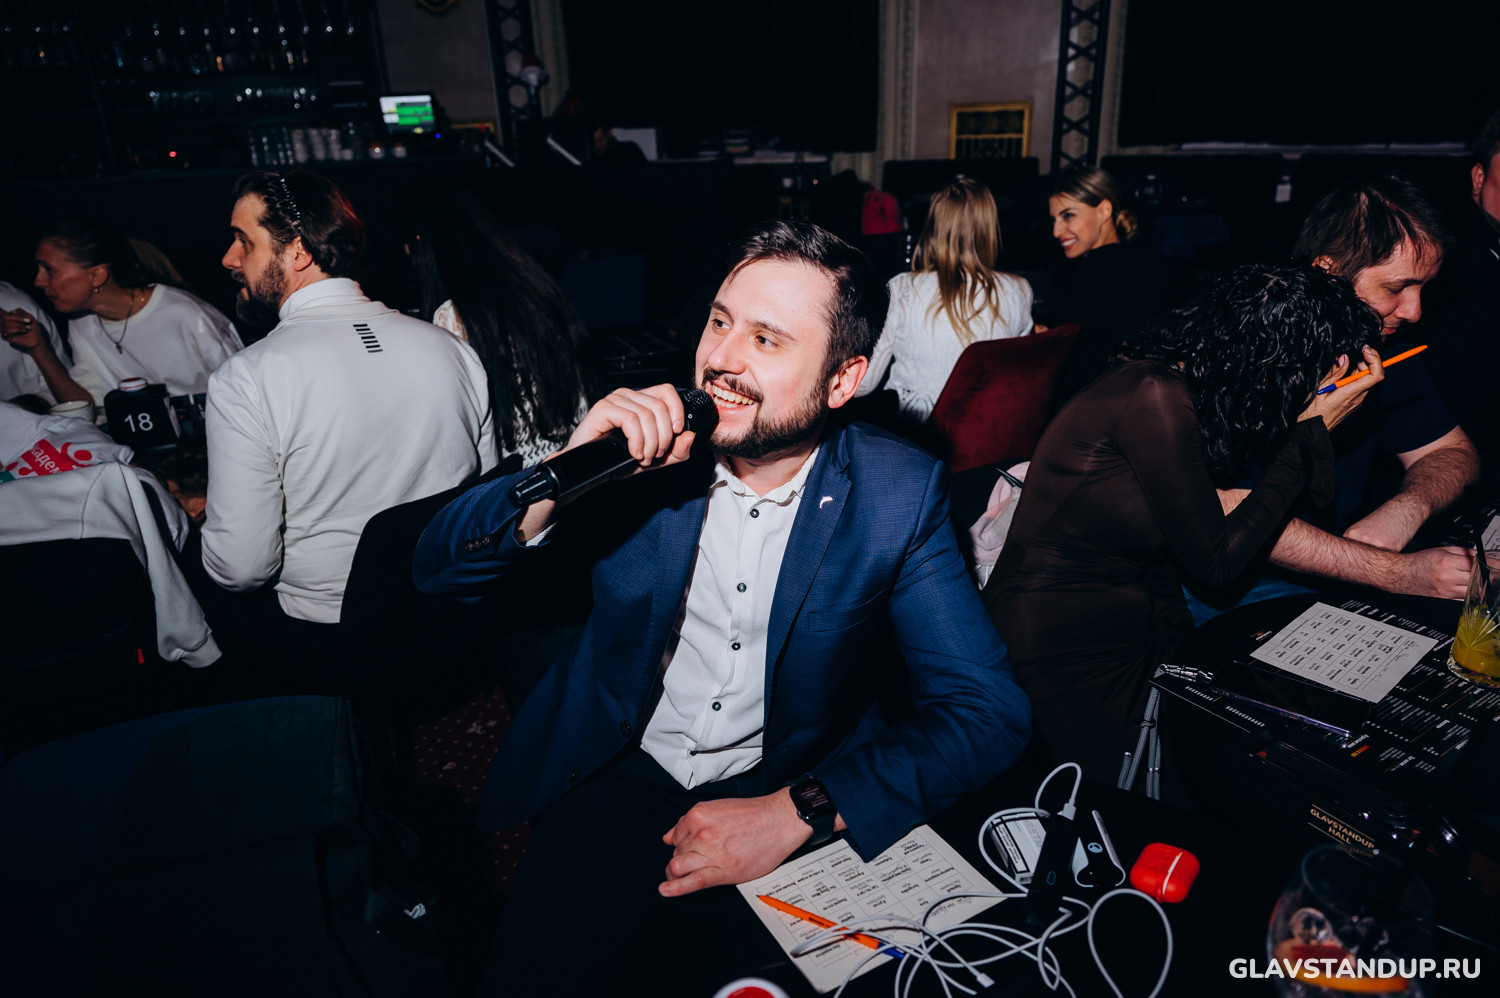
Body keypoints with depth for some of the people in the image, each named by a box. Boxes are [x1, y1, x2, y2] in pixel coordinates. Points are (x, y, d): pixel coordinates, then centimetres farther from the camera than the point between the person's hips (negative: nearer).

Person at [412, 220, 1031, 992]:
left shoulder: (897, 493, -11)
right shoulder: (644, 443, -8)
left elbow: (987, 712, -13)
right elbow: (436, 568, -6)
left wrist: (797, 812, -23)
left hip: (796, 792, 0)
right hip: (623, 779, 1)